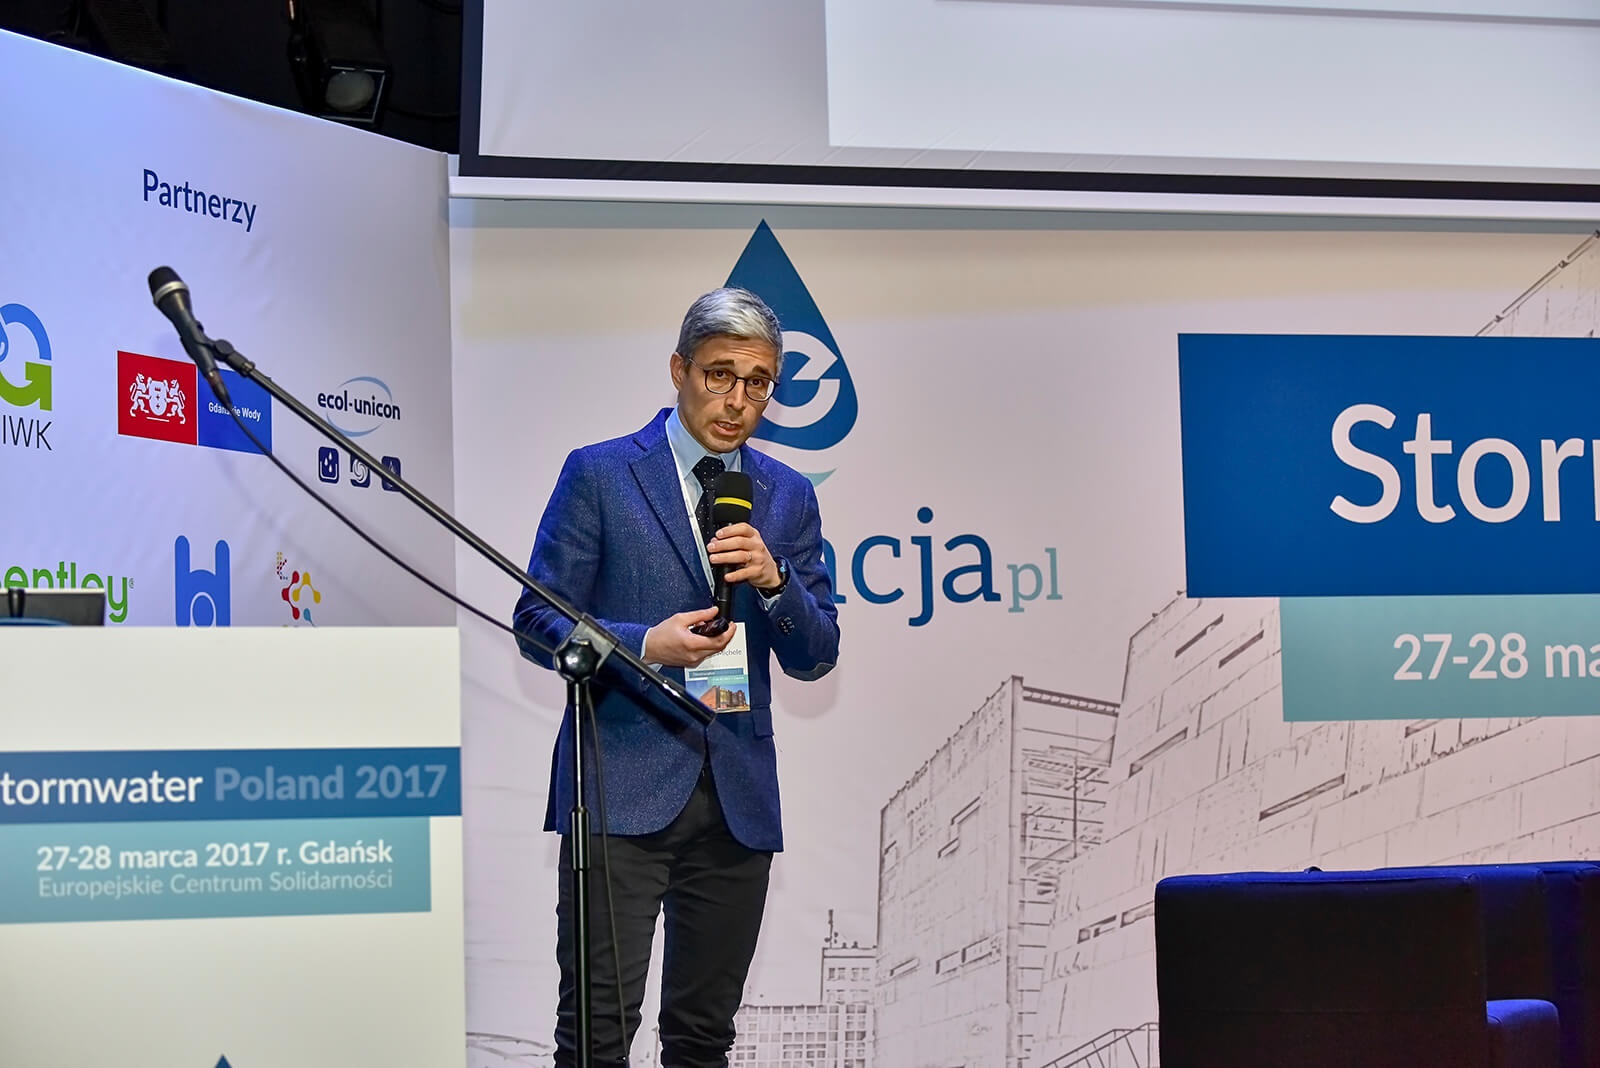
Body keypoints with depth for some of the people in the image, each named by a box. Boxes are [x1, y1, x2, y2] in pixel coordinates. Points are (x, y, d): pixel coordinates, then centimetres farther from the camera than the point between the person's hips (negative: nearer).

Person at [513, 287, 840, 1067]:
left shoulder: (788, 496, 12)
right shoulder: (599, 474, 1)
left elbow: (814, 658, 10)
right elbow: (539, 623, -1)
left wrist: (774, 580, -10)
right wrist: (645, 646, -18)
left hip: (738, 798, 4)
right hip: (622, 787, -4)